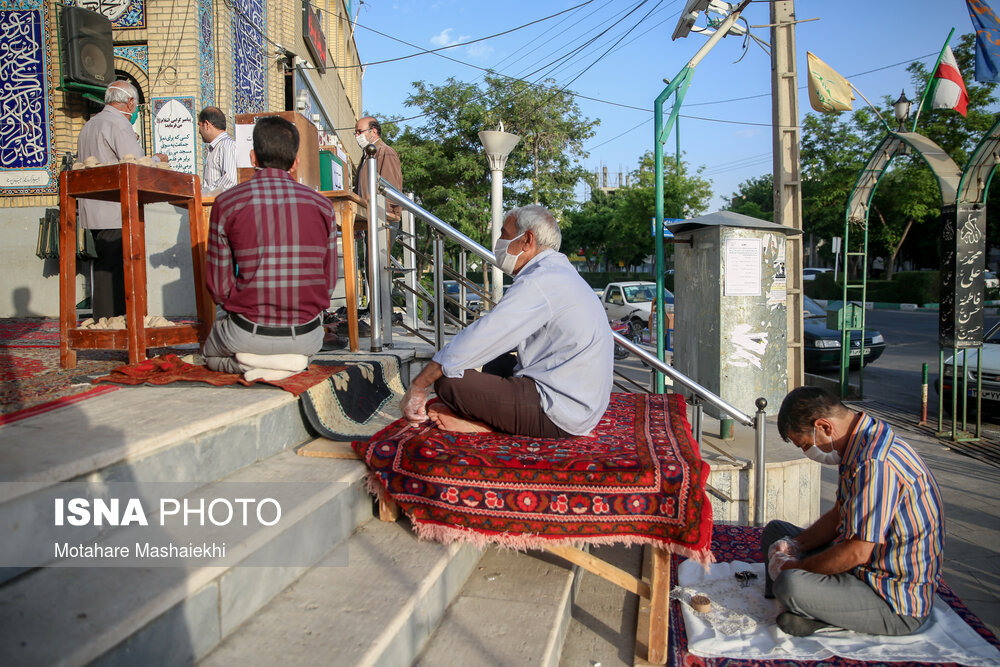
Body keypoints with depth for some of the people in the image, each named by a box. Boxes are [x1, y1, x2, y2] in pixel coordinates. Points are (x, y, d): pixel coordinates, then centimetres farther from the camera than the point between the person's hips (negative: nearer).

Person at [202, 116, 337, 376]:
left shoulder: (227, 203, -5)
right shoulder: (321, 204, 0)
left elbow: (219, 286, -3)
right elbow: (329, 282, 4)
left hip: (248, 334, -3)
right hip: (306, 338, 3)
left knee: (210, 352, 33)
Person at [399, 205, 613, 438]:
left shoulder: (540, 282, -17)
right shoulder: (560, 272, 17)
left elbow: (479, 339, -19)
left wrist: (418, 386, -12)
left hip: (560, 418, -11)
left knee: (448, 380, -17)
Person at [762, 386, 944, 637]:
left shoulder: (876, 465, -30)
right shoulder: (860, 445, 4)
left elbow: (857, 553, -29)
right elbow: (840, 515, 14)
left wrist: (794, 567, -16)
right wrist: (794, 546, 1)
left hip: (898, 607, -10)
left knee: (790, 585, -34)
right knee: (775, 530, 17)